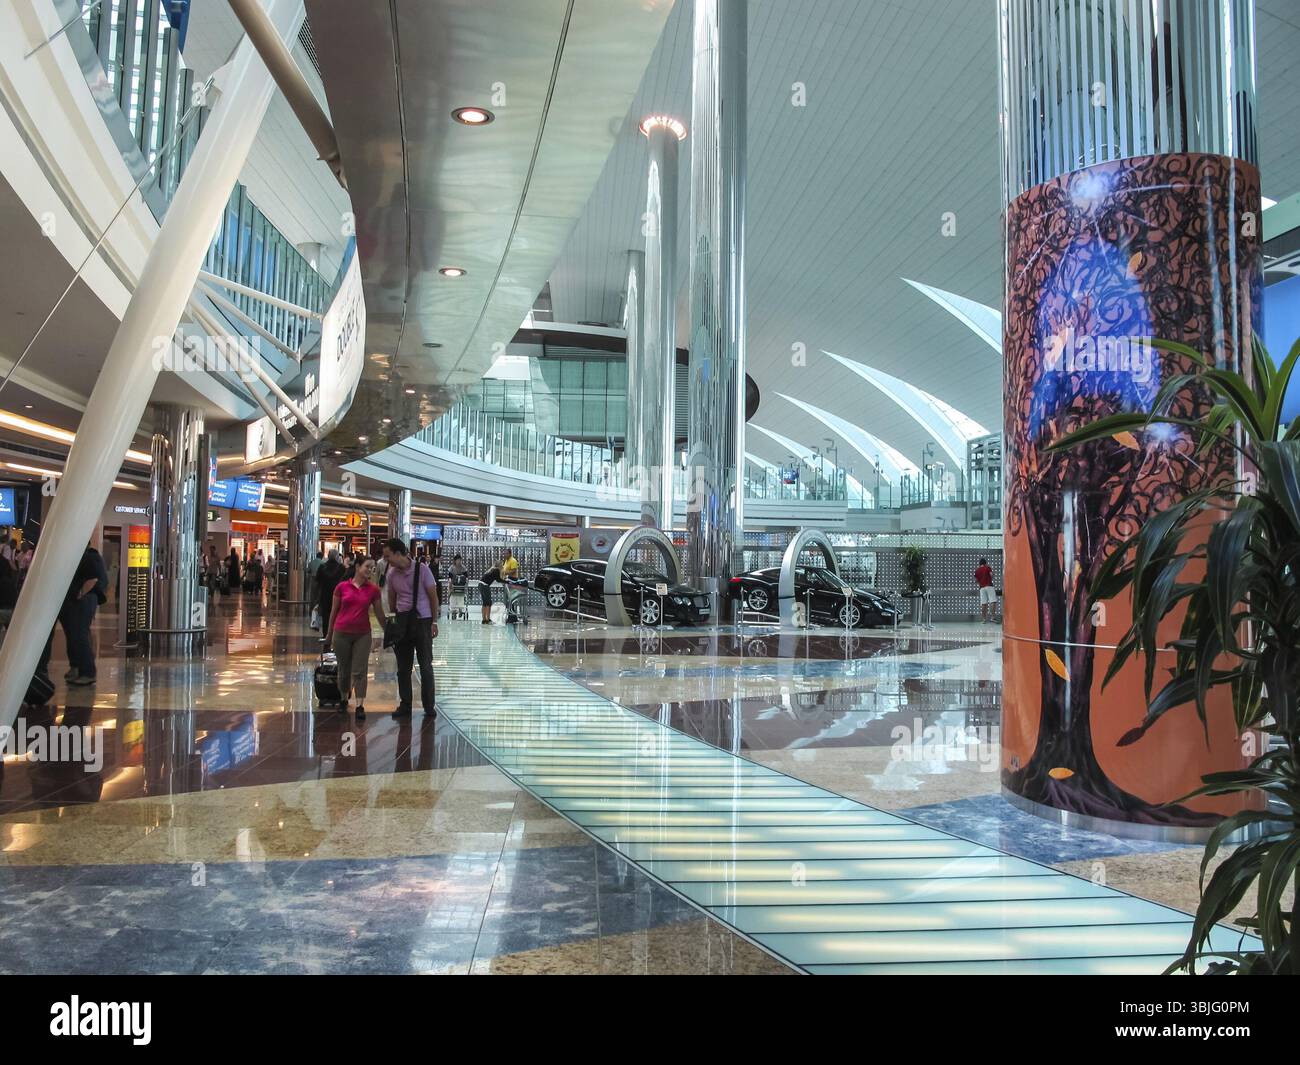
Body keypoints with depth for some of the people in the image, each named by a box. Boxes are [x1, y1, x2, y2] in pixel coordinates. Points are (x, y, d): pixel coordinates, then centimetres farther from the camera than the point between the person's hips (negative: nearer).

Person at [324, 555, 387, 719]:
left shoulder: (373, 589, -1)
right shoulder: (342, 587, -2)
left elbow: (379, 613, 6)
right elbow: (334, 611, 7)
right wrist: (329, 634, 14)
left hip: (362, 634, 0)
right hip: (342, 633, 0)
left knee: (360, 671, -3)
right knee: (344, 670, 12)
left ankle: (360, 706, -2)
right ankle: (343, 699, 33)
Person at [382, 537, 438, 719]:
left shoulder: (421, 569, -10)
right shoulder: (392, 574, 3)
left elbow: (433, 596, -5)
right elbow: (392, 600, 13)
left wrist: (434, 622, -7)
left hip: (422, 621, -4)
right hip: (401, 622, 4)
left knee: (426, 665, 3)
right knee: (403, 667, 8)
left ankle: (429, 706, 12)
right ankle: (404, 705, 18)